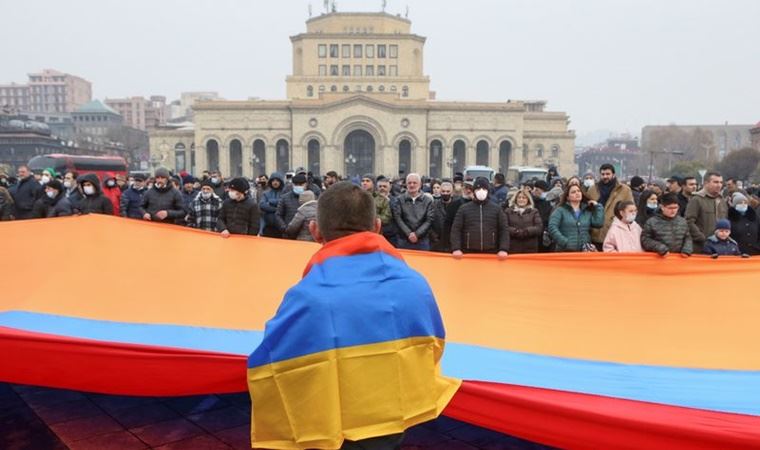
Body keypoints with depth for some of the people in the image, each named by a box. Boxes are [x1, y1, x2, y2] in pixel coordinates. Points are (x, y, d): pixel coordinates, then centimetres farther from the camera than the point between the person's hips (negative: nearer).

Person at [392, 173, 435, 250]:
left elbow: (429, 220, -2)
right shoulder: (400, 200, 4)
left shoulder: (428, 200, 4)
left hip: (422, 241, 0)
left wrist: (417, 234, -12)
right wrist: (409, 234, -13)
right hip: (404, 241, 0)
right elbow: (397, 218, -3)